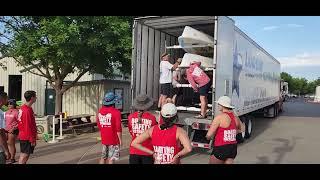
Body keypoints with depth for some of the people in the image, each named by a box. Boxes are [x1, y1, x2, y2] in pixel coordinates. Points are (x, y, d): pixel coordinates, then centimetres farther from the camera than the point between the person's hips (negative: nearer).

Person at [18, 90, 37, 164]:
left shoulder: (22, 108, 10)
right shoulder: (28, 110, -21)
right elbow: (28, 126, -22)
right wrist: (32, 139, -17)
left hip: (23, 136, 10)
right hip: (27, 137, -10)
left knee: (23, 155, 16)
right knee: (25, 155, -3)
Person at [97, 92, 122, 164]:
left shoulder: (100, 111, 1)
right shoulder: (116, 112, -18)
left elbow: (98, 124, 11)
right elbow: (118, 128, -18)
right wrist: (120, 139, -7)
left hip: (104, 139, 6)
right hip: (114, 140, -6)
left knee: (103, 157, 19)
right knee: (111, 159, 4)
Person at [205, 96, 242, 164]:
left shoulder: (219, 117, -17)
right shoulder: (235, 117, 4)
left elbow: (209, 135, -17)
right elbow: (239, 129, 26)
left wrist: (208, 137, 4)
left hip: (221, 148, -7)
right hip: (233, 148, 7)